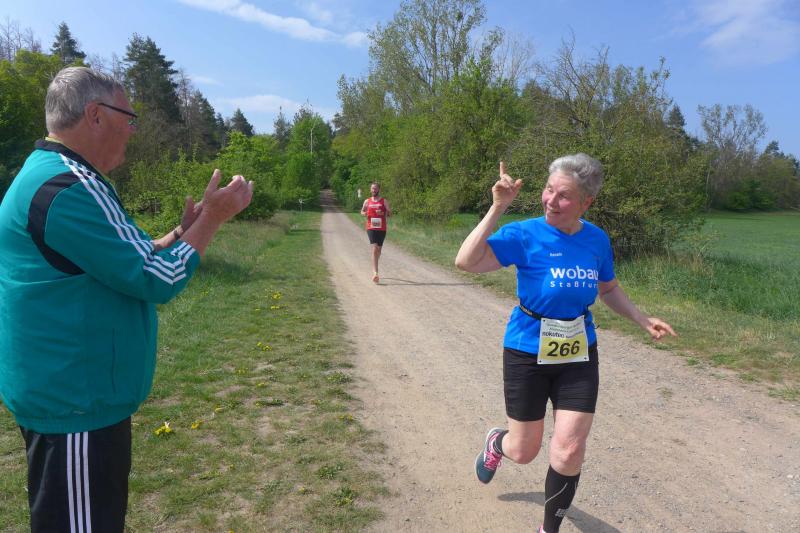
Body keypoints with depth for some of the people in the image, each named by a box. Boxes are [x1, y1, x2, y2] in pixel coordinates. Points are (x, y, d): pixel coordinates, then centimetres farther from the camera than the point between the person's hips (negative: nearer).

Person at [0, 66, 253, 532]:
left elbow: (125, 262, 17)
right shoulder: (68, 186, -23)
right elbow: (158, 281, -22)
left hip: (74, 395, 11)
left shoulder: (55, 174, 12)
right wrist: (213, 218, -11)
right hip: (76, 405, -11)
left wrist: (186, 229, 8)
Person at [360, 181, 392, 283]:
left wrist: (383, 213, -21)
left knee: (379, 250, 13)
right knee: (374, 249, -16)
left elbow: (390, 214, 0)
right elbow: (362, 212, 22)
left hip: (381, 229, 1)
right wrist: (364, 213, -2)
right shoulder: (367, 201, 9)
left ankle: (374, 269, 38)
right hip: (371, 228, -1)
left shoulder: (384, 201, 4)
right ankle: (375, 273, -22)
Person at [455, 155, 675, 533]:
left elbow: (609, 290, 14)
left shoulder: (597, 240, -3)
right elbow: (465, 262, -31)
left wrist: (644, 321, 1)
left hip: (578, 355, 3)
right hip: (527, 352, -3)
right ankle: (496, 443, 50)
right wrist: (497, 208, -33)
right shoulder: (524, 235, -17)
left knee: (569, 453, 0)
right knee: (523, 452, 10)